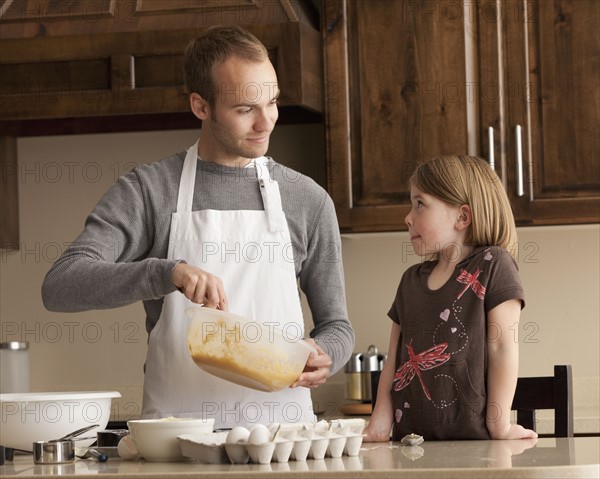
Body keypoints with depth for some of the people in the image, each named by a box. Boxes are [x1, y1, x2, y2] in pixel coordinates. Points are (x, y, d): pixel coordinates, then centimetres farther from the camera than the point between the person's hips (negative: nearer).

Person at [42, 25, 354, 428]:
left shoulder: (308, 200, 12)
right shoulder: (147, 191, 4)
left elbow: (335, 324, 18)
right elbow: (60, 286, -7)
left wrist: (322, 356, -5)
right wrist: (167, 272, -20)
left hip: (282, 424, 2)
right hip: (177, 427, -2)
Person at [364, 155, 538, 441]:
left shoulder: (492, 265, -1)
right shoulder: (411, 280, 17)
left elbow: (503, 346, -6)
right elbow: (395, 359, 15)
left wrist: (500, 426, -10)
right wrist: (379, 426, 5)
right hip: (410, 437, 5)